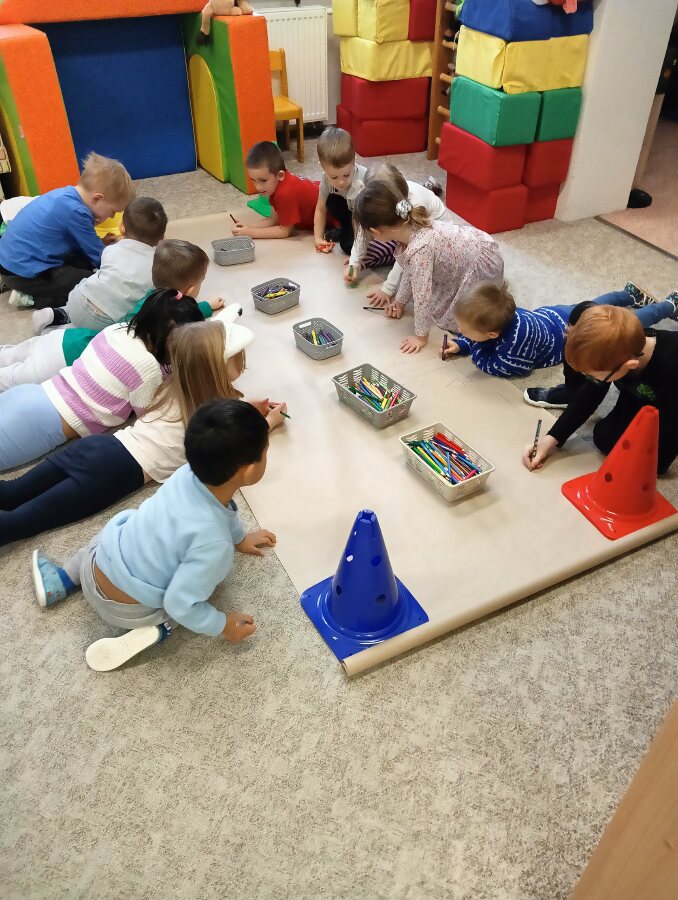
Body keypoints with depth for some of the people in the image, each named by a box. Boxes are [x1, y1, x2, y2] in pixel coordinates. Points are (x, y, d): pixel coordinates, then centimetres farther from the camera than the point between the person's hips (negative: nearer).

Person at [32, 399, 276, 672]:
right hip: (123, 609, -4)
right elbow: (181, 605, -25)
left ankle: (60, 579, 31)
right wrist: (223, 625, -9)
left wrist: (239, 538, 24)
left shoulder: (188, 473, -16)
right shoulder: (213, 542, -35)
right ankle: (155, 628, -2)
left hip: (94, 569, 5)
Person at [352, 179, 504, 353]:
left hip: (483, 264, -8)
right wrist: (400, 301, 14)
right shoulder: (411, 225, -11)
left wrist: (421, 336, -19)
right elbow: (410, 270, 5)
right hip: (471, 243, 8)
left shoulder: (419, 249, -38)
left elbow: (422, 295, -30)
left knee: (455, 319, 1)